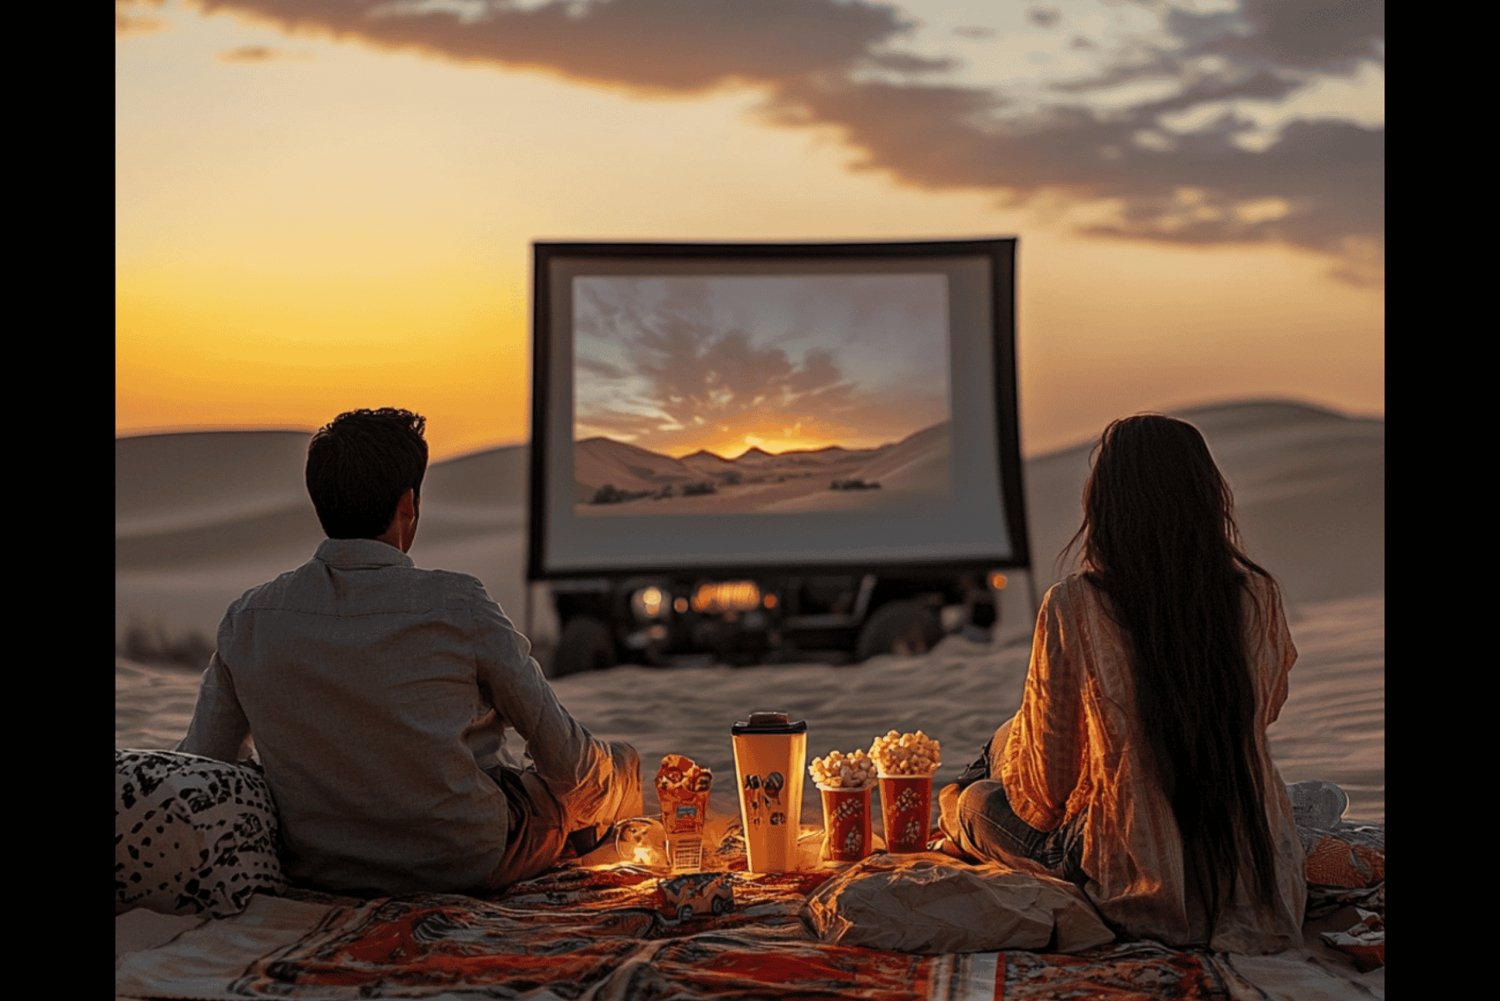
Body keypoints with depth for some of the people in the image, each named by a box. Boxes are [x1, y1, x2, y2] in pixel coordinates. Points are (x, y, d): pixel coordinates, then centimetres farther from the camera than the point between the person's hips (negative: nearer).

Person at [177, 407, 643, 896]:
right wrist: (612, 763, 12)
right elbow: (567, 759, -12)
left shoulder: (247, 618, -10)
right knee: (621, 764, 23)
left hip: (313, 871, 4)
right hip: (465, 868, -4)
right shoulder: (459, 607, -20)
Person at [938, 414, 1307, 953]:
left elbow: (1041, 787, -7)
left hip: (1141, 896, -4)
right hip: (1263, 890, 4)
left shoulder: (1073, 605, -17)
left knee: (975, 798, 18)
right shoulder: (1257, 597, -7)